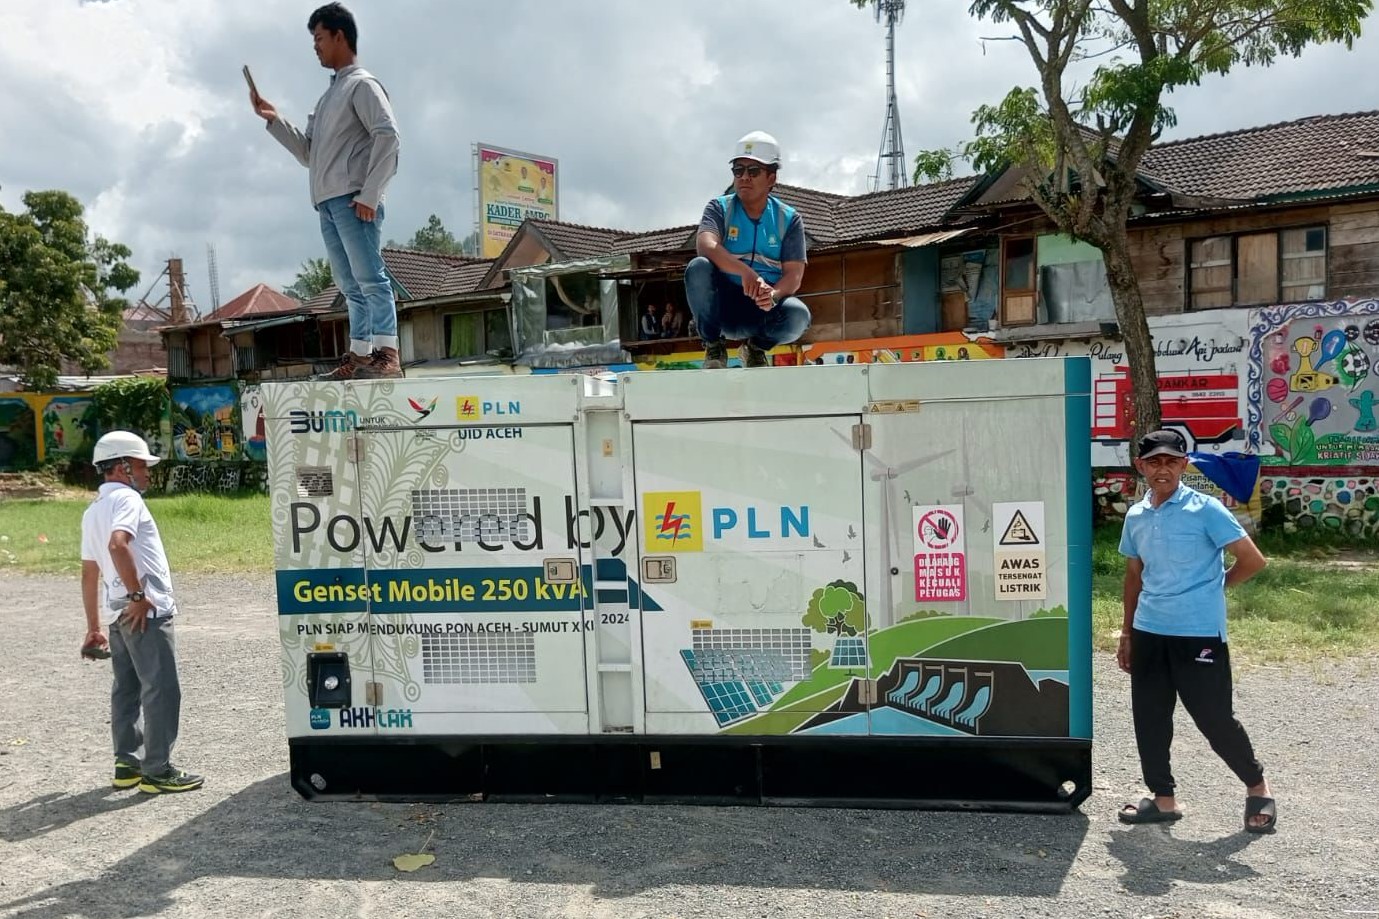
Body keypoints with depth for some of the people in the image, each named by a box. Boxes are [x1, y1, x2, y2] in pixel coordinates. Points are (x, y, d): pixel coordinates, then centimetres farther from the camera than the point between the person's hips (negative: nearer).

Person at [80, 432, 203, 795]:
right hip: (146, 612, -10)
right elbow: (118, 544, -28)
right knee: (162, 690, -4)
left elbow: (89, 574, 21)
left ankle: (128, 764, 22)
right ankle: (157, 770, -1)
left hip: (119, 613, 10)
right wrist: (138, 595, -22)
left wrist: (93, 627, 24)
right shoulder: (126, 498, -9)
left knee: (127, 689, 15)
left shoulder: (93, 511, 19)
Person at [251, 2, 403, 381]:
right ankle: (359, 358, 5)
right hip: (328, 204, 9)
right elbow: (308, 154, 29)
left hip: (353, 201, -9)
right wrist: (274, 120, 18)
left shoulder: (362, 85, 2)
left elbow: (388, 136, -12)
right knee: (351, 286, 5)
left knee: (371, 279, -13)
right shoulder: (328, 97, 28)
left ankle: (387, 357, -16)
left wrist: (369, 194, -18)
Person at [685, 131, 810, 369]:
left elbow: (794, 273, -8)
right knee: (698, 267, -30)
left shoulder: (789, 218, 3)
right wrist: (744, 271, -39)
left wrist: (774, 294, -32)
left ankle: (756, 347, 3)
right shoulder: (720, 208, 0)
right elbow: (705, 245, -22)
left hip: (764, 308, 1)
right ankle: (713, 347, -10)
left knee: (798, 315, -32)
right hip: (723, 305, 0)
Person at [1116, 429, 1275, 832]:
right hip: (1148, 634, 6)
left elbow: (1253, 561, -7)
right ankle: (1163, 798, 25)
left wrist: (1213, 586, 4)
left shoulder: (1205, 510, -9)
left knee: (1214, 718, 1)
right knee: (1148, 717, 10)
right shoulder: (1135, 517, 8)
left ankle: (1257, 788, 26)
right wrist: (1127, 633, 17)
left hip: (1199, 635, -6)